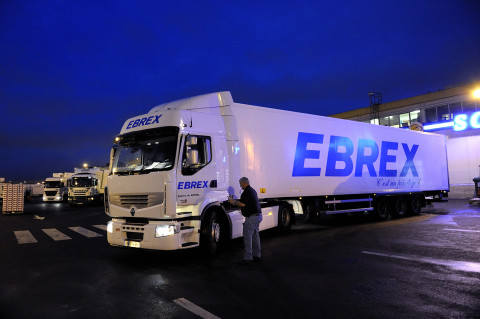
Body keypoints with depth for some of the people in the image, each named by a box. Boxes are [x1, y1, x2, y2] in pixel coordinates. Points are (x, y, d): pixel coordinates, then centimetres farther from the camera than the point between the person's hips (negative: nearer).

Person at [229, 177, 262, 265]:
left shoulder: (247, 192, -15)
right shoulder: (252, 190, 17)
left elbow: (243, 204, -21)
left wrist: (233, 202, -6)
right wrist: (234, 200, 23)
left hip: (252, 217, -10)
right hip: (258, 215, 10)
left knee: (247, 237, -6)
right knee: (255, 236, 16)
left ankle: (248, 258, -4)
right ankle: (257, 256, 23)